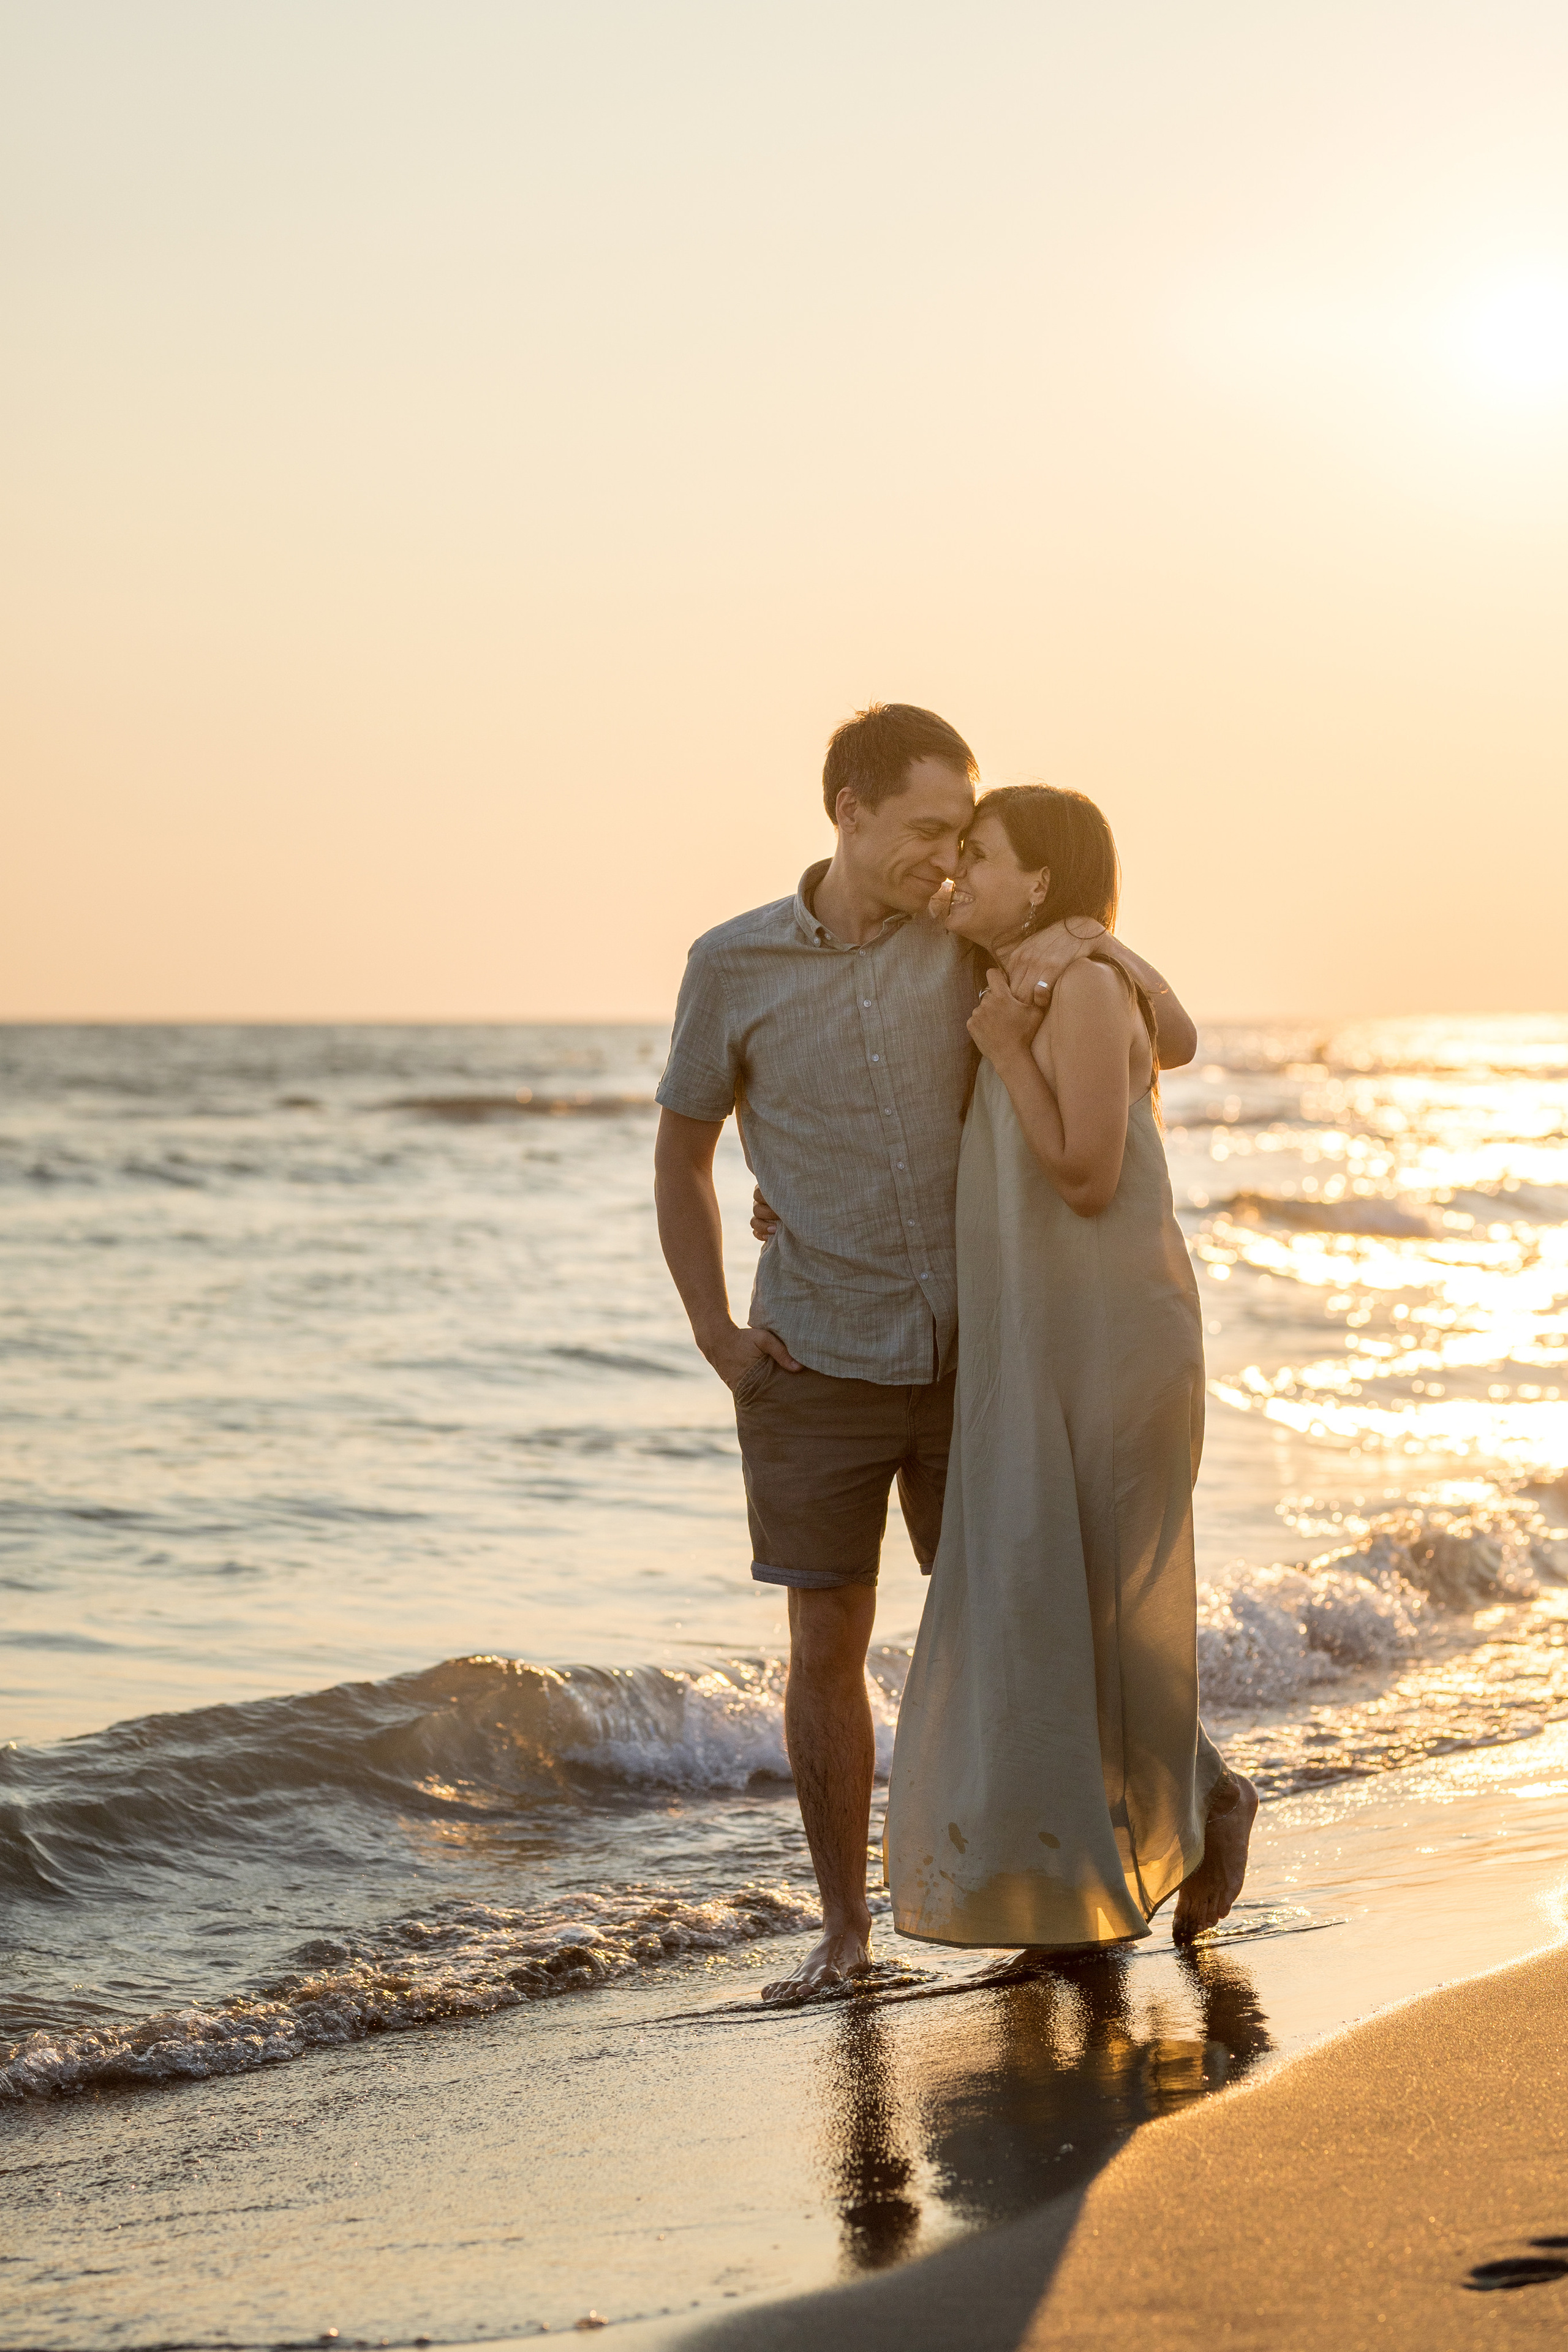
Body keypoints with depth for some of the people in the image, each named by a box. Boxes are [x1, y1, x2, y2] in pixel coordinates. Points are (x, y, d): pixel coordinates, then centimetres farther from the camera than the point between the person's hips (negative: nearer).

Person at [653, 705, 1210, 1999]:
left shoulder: (972, 950, -2)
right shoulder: (733, 966, -4)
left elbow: (1176, 1043, -2)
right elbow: (681, 1154, 7)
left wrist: (1094, 935, -22)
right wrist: (717, 1337, -3)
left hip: (968, 1360, 1)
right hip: (819, 1372, -1)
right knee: (827, 1647, 1)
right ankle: (845, 1927, 13)